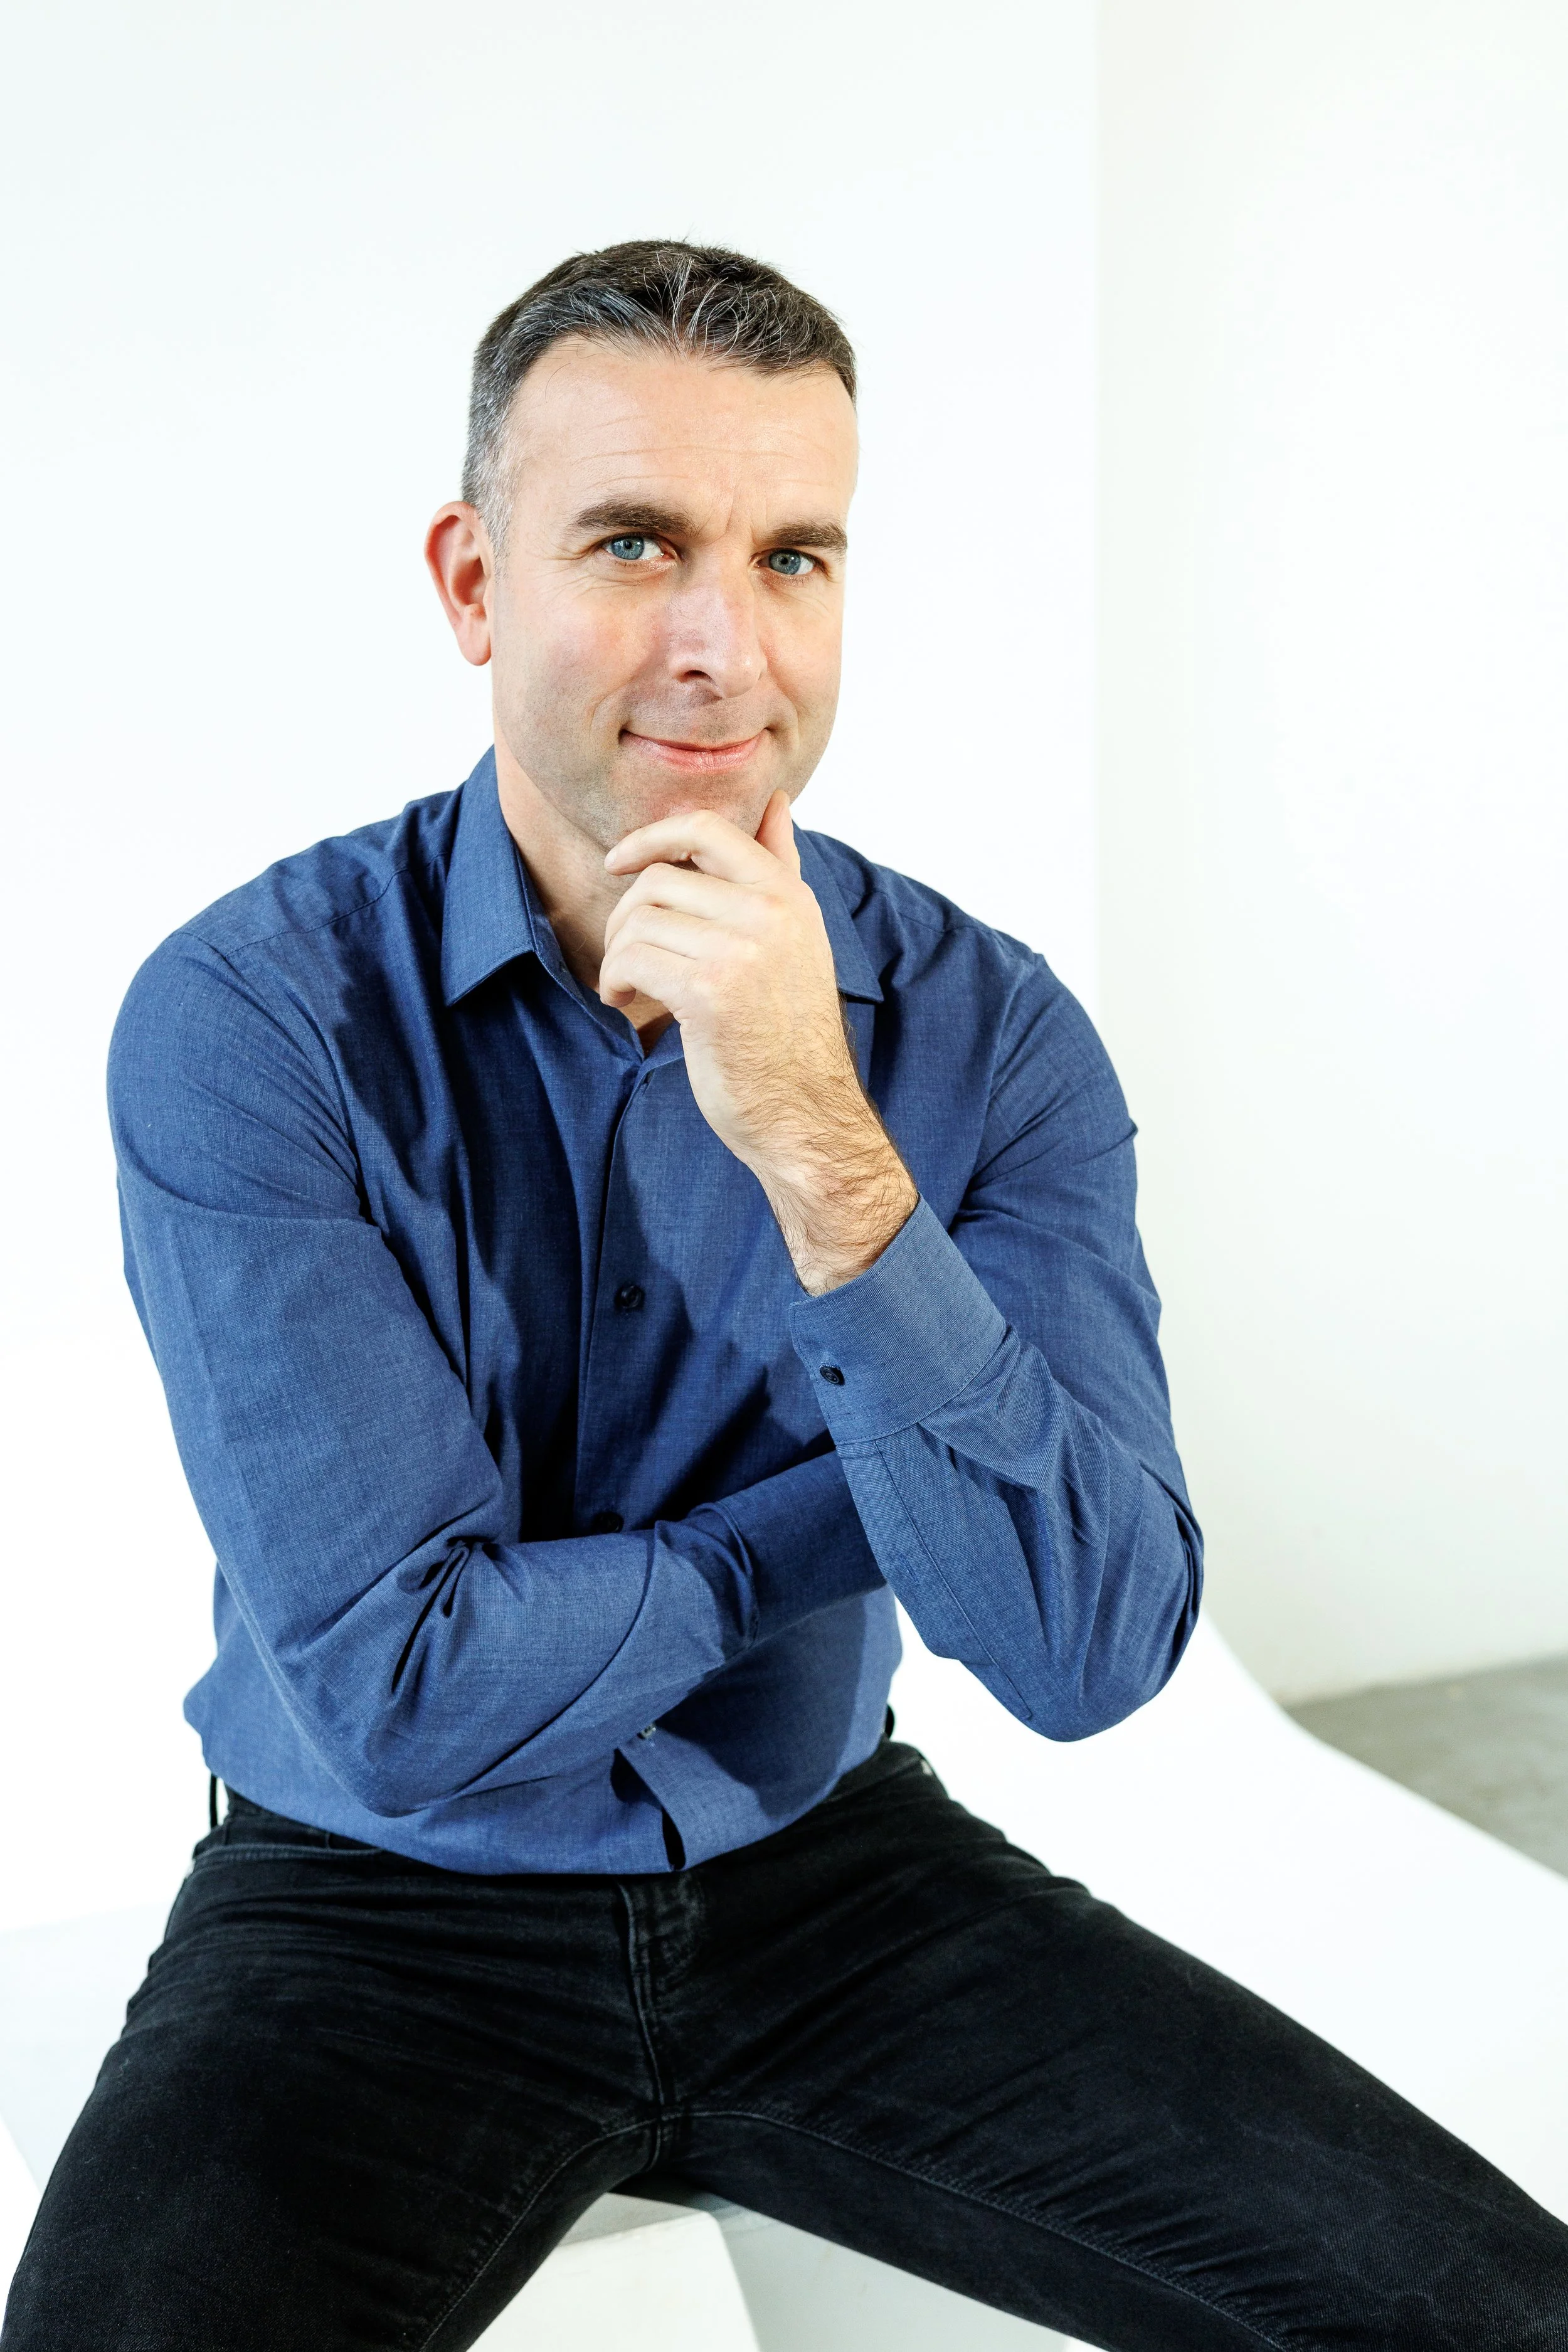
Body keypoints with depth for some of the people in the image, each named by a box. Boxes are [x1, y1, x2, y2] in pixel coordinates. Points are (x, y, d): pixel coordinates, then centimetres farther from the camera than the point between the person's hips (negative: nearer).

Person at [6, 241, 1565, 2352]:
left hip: (831, 1870, 3)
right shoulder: (249, 1019, -16)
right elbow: (398, 1694, -21)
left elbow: (1088, 1655, -18)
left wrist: (826, 1156, -29)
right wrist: (888, 1493, -12)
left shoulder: (992, 1029, -9)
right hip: (391, 1914, -2)